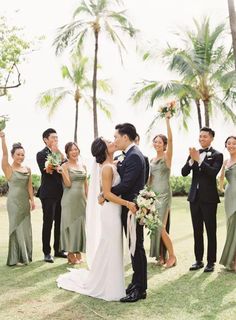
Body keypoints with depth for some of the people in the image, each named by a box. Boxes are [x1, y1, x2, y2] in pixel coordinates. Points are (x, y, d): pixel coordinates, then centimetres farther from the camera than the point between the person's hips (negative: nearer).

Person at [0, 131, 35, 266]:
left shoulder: (28, 169, 8)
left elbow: (29, 186, 8)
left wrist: (32, 200, 2)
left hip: (25, 201, 5)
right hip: (14, 201, -5)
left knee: (26, 227, 9)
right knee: (16, 227, -1)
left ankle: (25, 255, 21)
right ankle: (16, 258, 7)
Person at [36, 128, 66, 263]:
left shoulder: (59, 153, 11)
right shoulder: (41, 154, -5)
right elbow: (46, 171, -19)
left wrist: (62, 156, -8)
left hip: (61, 193, 6)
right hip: (49, 194, -6)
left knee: (59, 223, 11)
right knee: (48, 224, 0)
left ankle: (58, 249, 22)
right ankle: (47, 252, 7)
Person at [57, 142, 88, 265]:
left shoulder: (83, 166, 11)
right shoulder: (65, 166, -5)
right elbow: (68, 184, -13)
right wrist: (63, 172, -27)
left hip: (82, 198, 6)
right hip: (70, 199, -5)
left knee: (81, 224, 8)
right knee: (70, 224, 0)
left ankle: (78, 253, 17)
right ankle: (71, 254, 8)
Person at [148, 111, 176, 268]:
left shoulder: (167, 156, -5)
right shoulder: (152, 160, 13)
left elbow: (170, 139, -20)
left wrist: (167, 120, -24)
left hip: (163, 194, -7)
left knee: (161, 228, -9)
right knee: (154, 227, 6)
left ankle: (172, 256, 5)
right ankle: (160, 256, 15)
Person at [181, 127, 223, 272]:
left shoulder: (217, 155, -3)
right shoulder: (194, 153, 10)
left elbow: (214, 172, -19)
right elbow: (184, 172, 1)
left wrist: (199, 159, -21)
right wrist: (192, 160, -14)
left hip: (209, 198, -5)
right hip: (195, 197, 5)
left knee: (211, 231, 2)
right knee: (197, 231, 11)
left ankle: (211, 262, 10)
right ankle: (199, 260, 19)